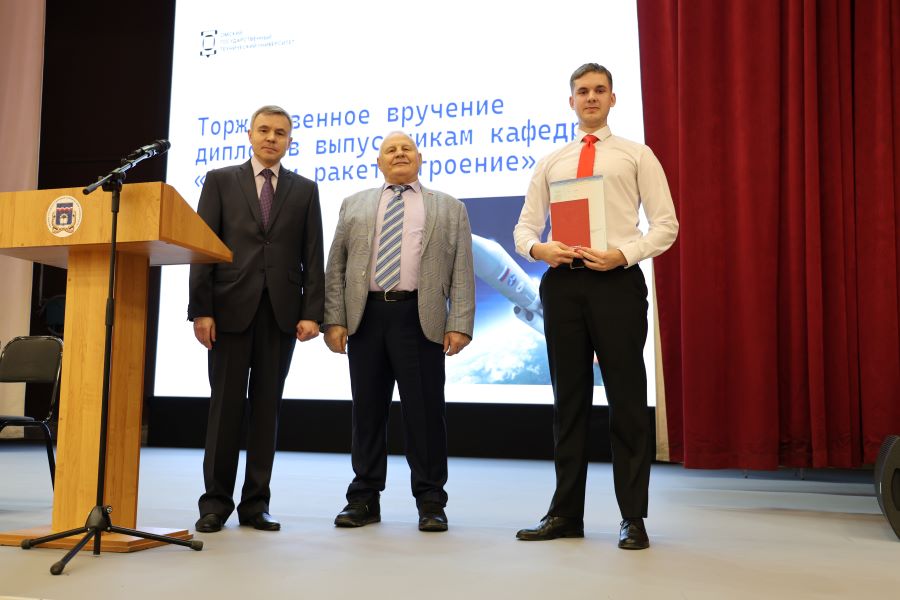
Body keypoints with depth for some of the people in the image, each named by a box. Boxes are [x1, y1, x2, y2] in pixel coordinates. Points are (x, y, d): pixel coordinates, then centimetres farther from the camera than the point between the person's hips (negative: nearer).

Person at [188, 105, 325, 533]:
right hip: (231, 308, -1)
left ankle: (256, 503, 14)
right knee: (225, 404, 2)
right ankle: (216, 501, 13)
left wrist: (312, 313, -5)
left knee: (266, 407, 5)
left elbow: (313, 256, 6)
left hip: (281, 312, 1)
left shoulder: (305, 190, 12)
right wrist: (201, 309, -7)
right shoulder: (220, 181, 8)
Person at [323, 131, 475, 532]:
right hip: (365, 315, 2)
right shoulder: (354, 205, 17)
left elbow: (461, 271, 4)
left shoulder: (449, 208, 13)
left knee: (425, 411, 0)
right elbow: (335, 267, 10)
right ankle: (365, 498, 18)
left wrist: (459, 324, -8)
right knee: (367, 409, 7)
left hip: (421, 318, -2)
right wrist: (333, 319, -2)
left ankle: (430, 501, 10)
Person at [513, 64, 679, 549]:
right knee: (569, 399, 8)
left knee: (626, 398, 0)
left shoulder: (636, 156, 8)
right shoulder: (550, 163, 17)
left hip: (617, 280, -3)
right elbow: (524, 227, 14)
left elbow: (665, 225, 1)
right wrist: (538, 248, -10)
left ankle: (633, 518, 11)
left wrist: (623, 253, -16)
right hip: (562, 281, 3)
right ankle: (565, 513, 18)